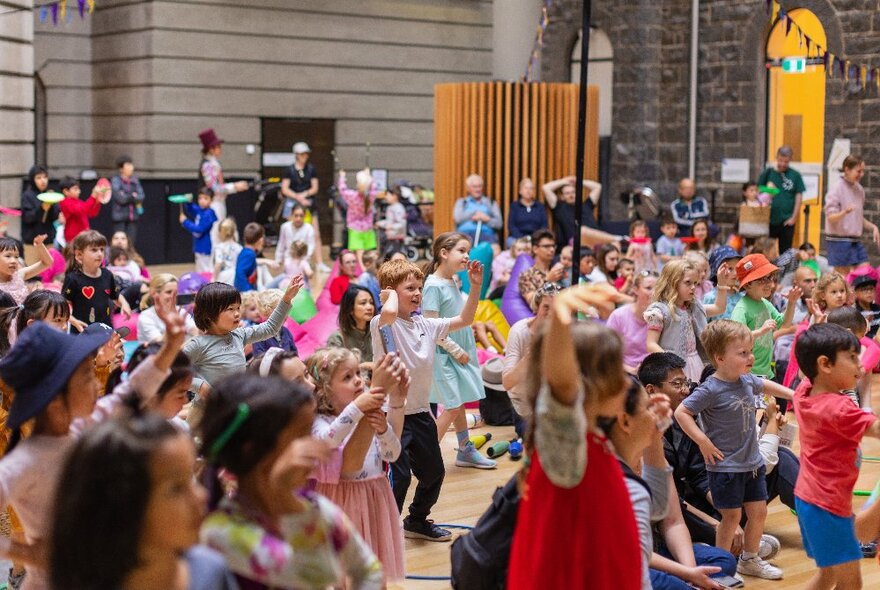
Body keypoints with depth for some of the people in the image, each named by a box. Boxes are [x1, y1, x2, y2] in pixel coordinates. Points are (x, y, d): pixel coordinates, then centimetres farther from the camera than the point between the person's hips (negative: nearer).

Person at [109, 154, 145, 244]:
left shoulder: (135, 180, 10)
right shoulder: (115, 180, -4)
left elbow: (141, 196, 1)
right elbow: (119, 197, -15)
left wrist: (127, 197, -11)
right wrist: (133, 197, -4)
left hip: (133, 217, 4)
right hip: (120, 216, -4)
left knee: (131, 243, 3)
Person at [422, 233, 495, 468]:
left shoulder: (453, 282, 8)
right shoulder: (433, 285, -17)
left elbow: (465, 316, 17)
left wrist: (475, 285, 7)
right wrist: (454, 350, -15)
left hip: (461, 353, 8)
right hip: (444, 355, -8)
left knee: (459, 404, 16)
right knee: (452, 407, -7)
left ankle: (466, 451, 27)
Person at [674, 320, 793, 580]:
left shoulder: (747, 380, 2)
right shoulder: (711, 389, -21)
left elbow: (765, 385, 26)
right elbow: (681, 413, -22)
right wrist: (704, 442, -21)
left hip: (753, 462, 7)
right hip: (725, 467, -7)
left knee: (758, 512, 13)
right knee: (731, 516, 1)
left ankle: (749, 560, 32)